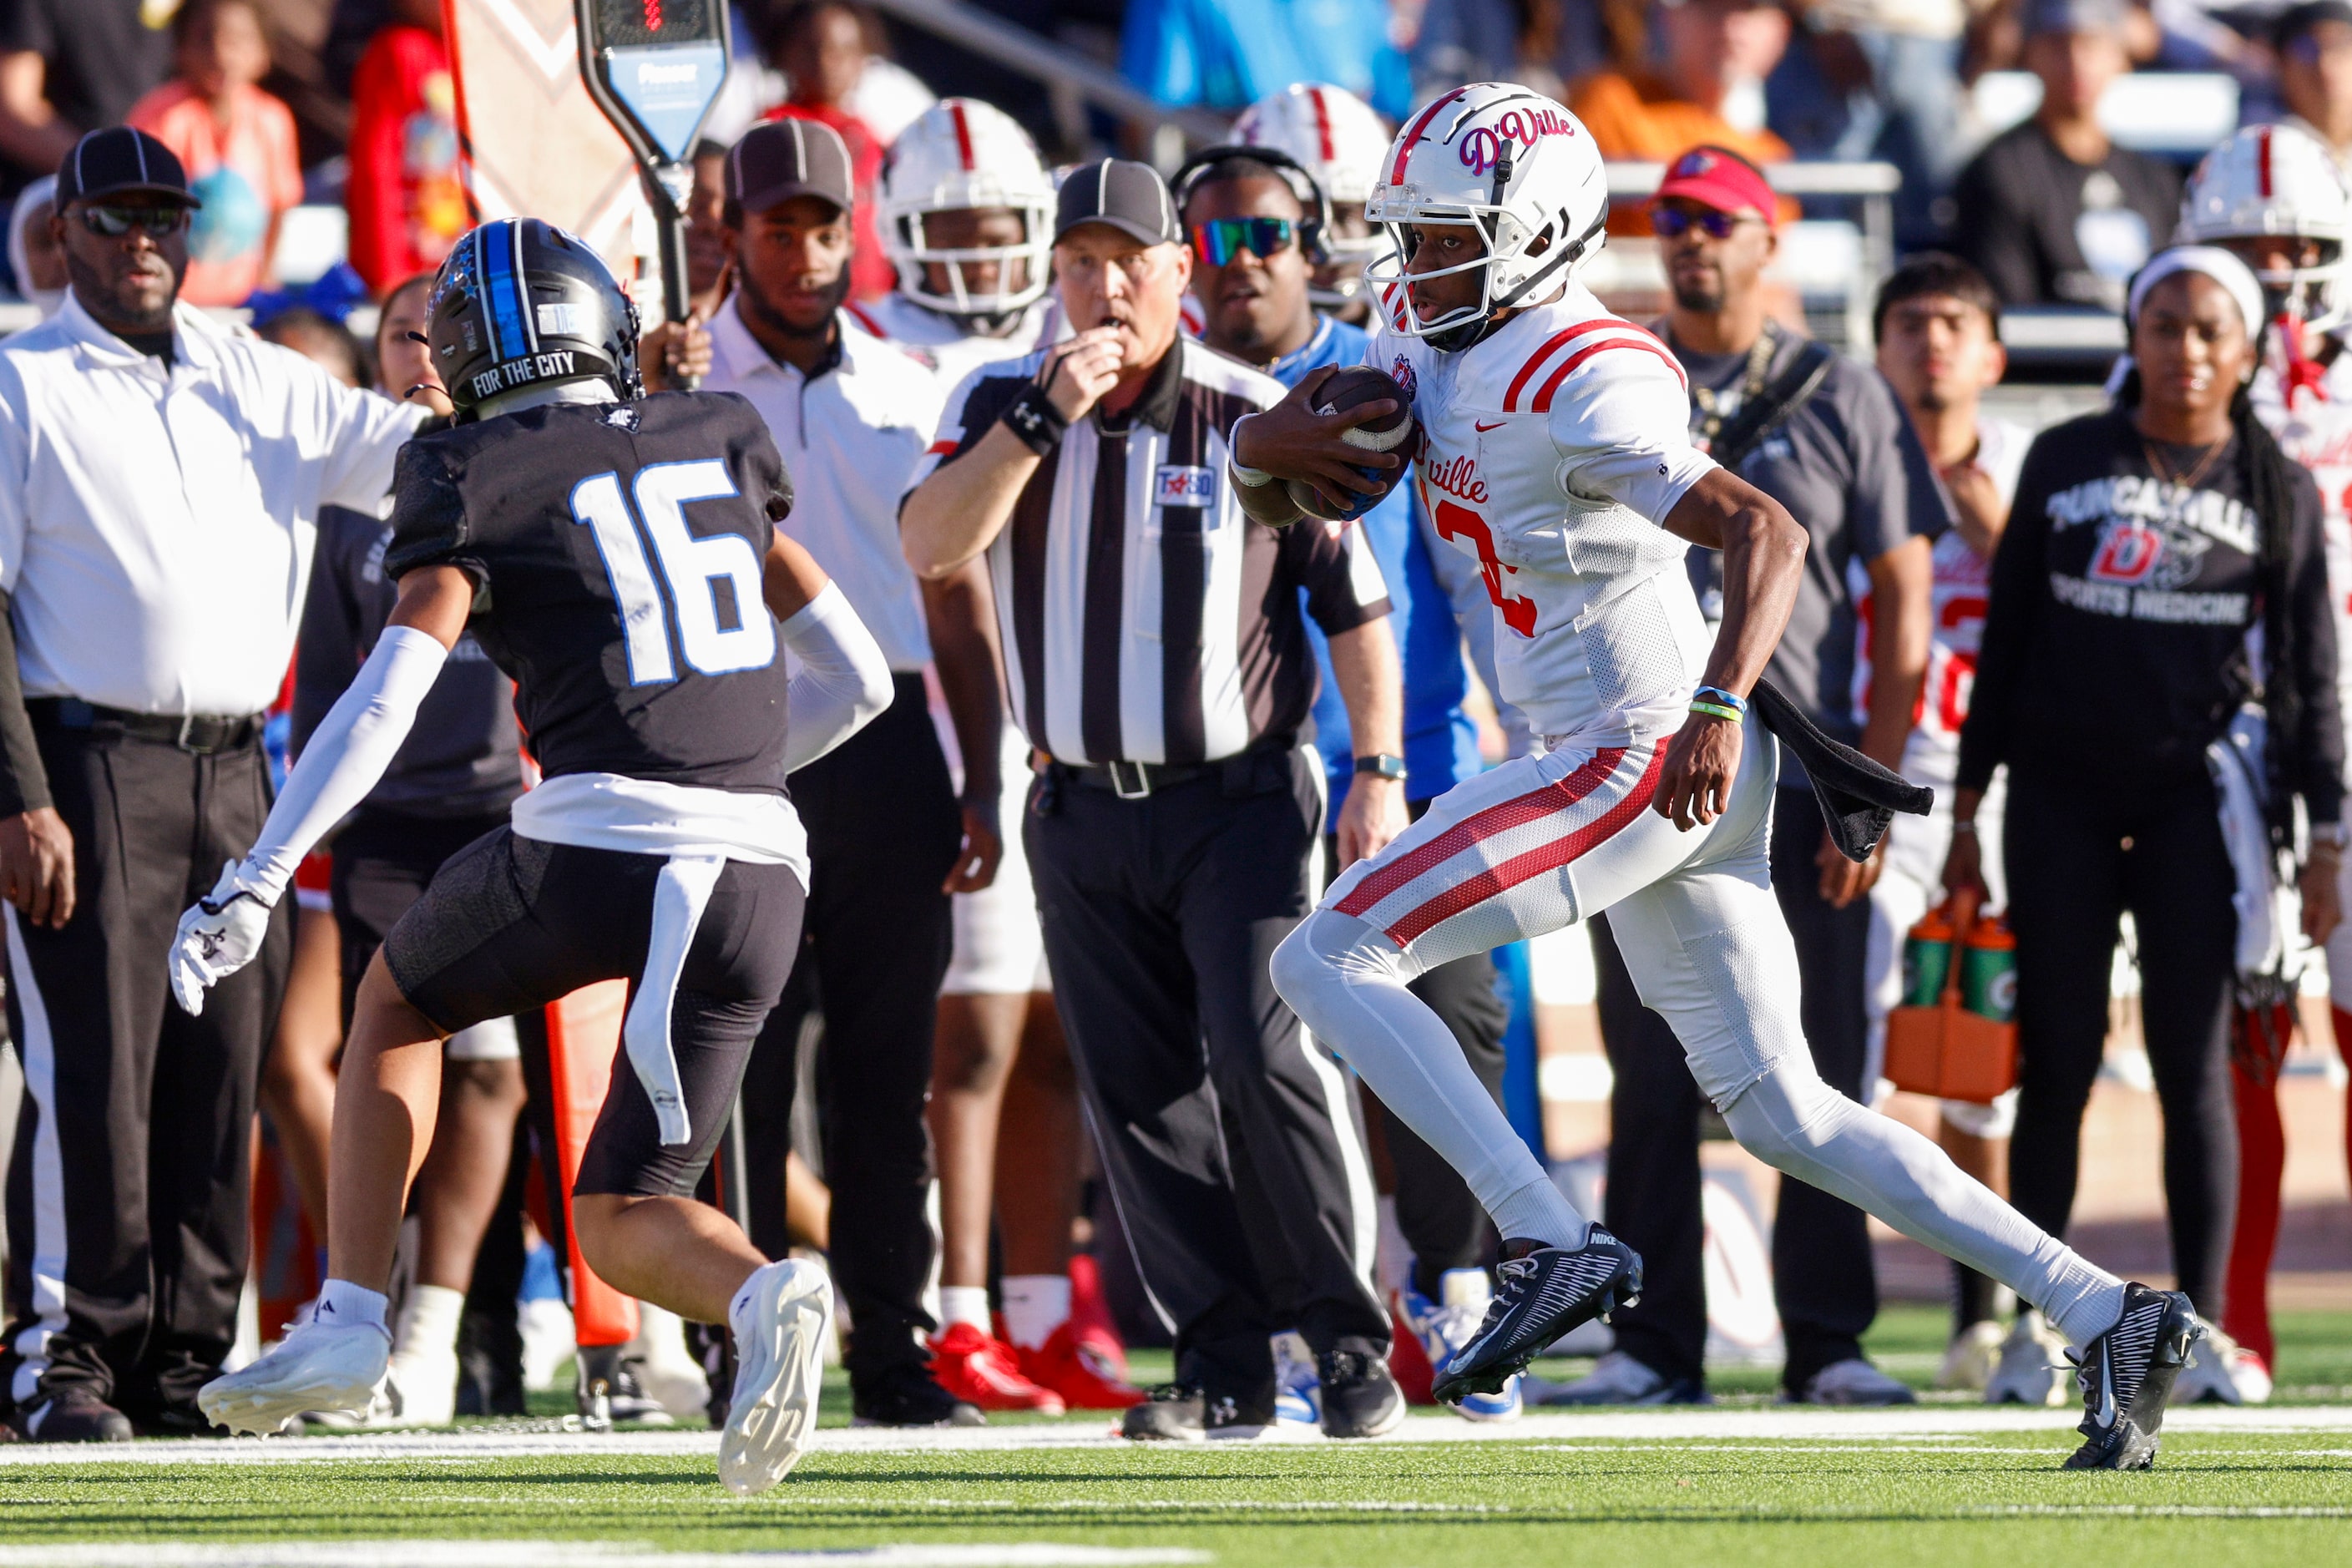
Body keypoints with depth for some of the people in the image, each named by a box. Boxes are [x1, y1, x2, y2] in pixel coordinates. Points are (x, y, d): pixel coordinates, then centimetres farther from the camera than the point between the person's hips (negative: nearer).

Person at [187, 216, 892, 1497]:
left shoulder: (474, 483, 5)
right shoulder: (722, 444, 19)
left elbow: (387, 698, -9)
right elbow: (853, 678, 22)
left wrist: (254, 884, -10)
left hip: (596, 851, -4)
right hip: (761, 876, 4)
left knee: (396, 999, 29)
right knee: (623, 1225, 14)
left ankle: (349, 1319, 19)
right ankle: (764, 1298, -19)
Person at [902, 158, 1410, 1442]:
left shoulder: (1259, 420, -6)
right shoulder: (1000, 405, 0)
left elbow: (1353, 601, 1)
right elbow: (931, 547, -16)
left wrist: (1378, 777, -4)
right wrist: (1045, 417, -23)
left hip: (1238, 798, -4)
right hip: (1084, 809, 4)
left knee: (1262, 1055, -17)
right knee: (1138, 1092, 3)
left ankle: (1349, 1338, -8)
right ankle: (1226, 1367, 10)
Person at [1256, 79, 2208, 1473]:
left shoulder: (1582, 385, -17)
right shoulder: (1428, 338, 11)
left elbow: (1769, 532, -26)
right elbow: (1272, 477, 20)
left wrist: (1719, 706, -39)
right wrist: (1275, 442, -4)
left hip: (1646, 753, -10)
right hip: (1612, 761, 10)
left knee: (1330, 960, -11)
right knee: (1781, 1111, 10)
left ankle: (1555, 1247, -16)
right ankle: (2106, 1317, 7)